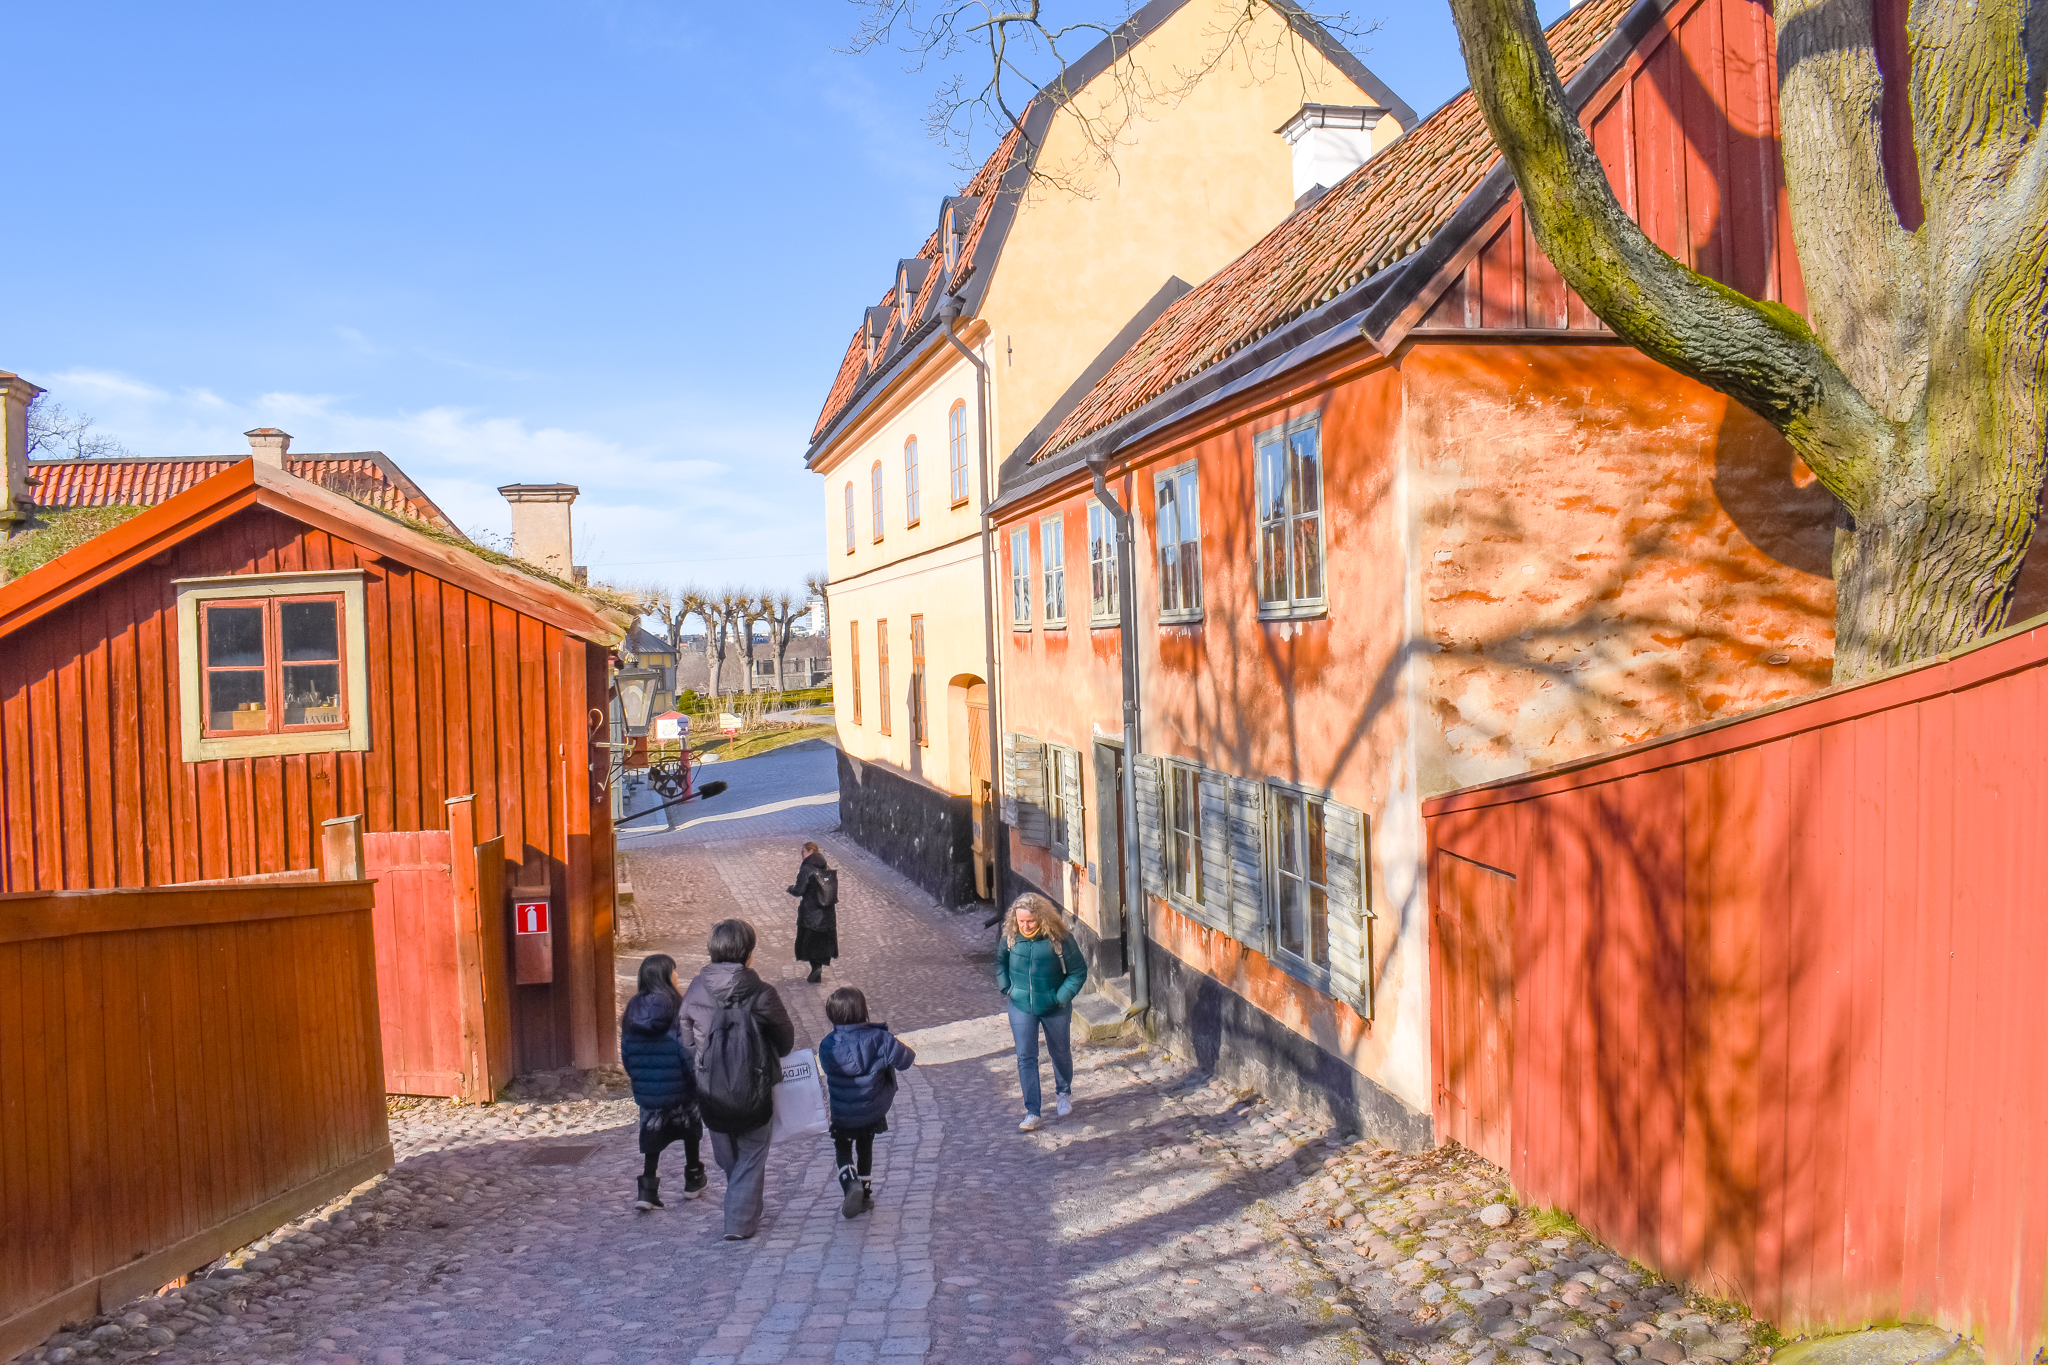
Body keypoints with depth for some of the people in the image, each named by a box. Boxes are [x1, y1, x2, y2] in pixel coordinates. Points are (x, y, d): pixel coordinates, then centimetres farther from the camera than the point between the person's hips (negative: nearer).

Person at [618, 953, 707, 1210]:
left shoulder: (633, 1008, 1)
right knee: (691, 1130, 18)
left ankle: (647, 1190, 3)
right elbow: (687, 1048, -17)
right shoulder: (678, 1008, -16)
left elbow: (626, 1050, 6)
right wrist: (697, 1078, -6)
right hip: (679, 1087, -4)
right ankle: (693, 1181, 31)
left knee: (652, 1136, 12)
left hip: (646, 1090, 4)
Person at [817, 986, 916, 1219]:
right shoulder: (879, 1039, -21)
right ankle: (865, 1194, 31)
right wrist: (899, 1045, 7)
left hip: (842, 1113, -1)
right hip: (873, 1110, 1)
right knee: (865, 1148, 23)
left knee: (843, 1150, 16)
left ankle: (851, 1183, -12)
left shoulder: (828, 1045, -18)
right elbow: (905, 1060, -14)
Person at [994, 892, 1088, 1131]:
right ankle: (1032, 1112, 1)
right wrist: (1006, 988, 1)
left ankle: (1063, 1094, 45)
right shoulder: (1010, 937, -12)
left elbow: (1079, 971, -12)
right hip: (1021, 1007, 1)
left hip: (1054, 1008, -1)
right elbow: (1000, 961, 10)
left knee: (1060, 1053, 18)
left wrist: (1062, 997, -16)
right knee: (1025, 1057, -5)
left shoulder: (1058, 938, -22)